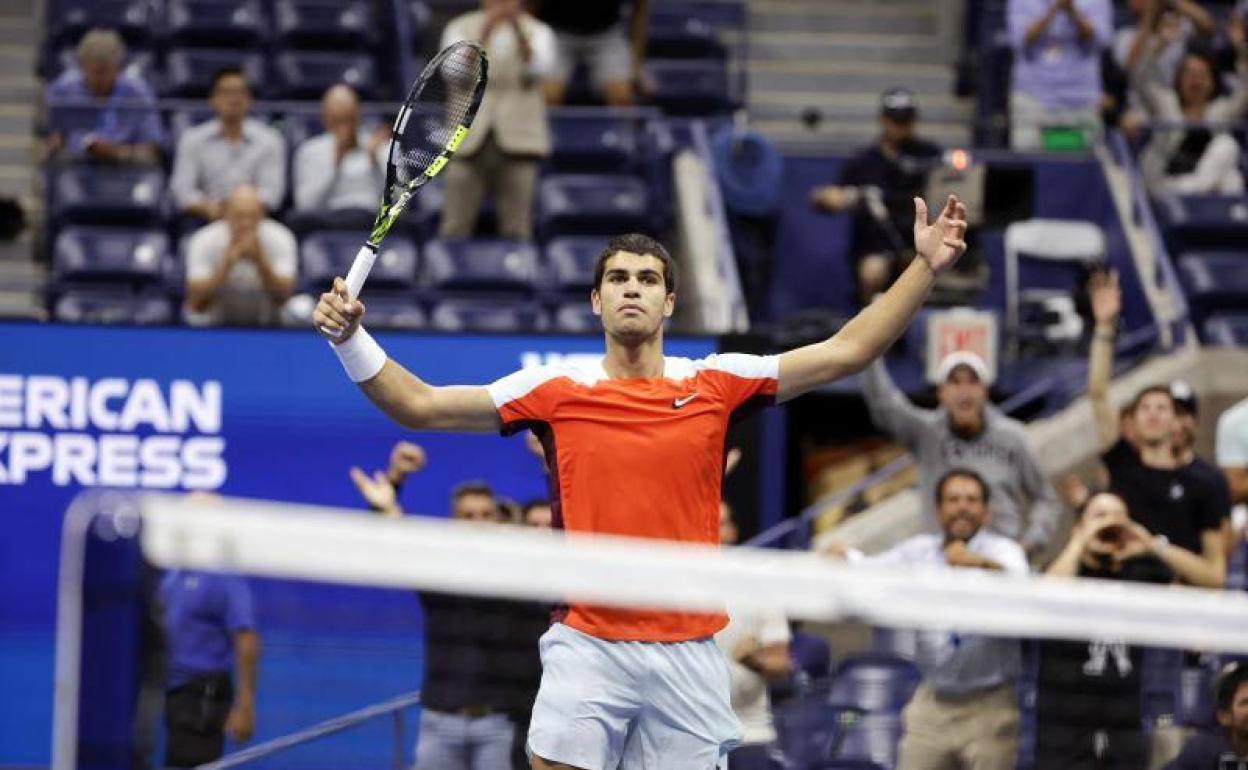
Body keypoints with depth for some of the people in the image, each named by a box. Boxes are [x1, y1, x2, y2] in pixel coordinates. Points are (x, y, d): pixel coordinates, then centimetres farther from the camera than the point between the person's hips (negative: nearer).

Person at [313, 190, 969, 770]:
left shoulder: (714, 384, 5)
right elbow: (418, 406, 3)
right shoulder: (556, 389, 3)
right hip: (588, 649, -1)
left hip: (688, 652, 1)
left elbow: (844, 352, 6)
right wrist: (350, 339, -10)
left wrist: (924, 267, 0)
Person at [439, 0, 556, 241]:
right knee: (454, 228, -4)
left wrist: (519, 31, -26)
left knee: (517, 230, -3)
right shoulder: (460, 28, 7)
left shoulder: (537, 31, 7)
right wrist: (485, 32, -24)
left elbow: (538, 68, -13)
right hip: (469, 139, 0)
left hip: (518, 139, 0)